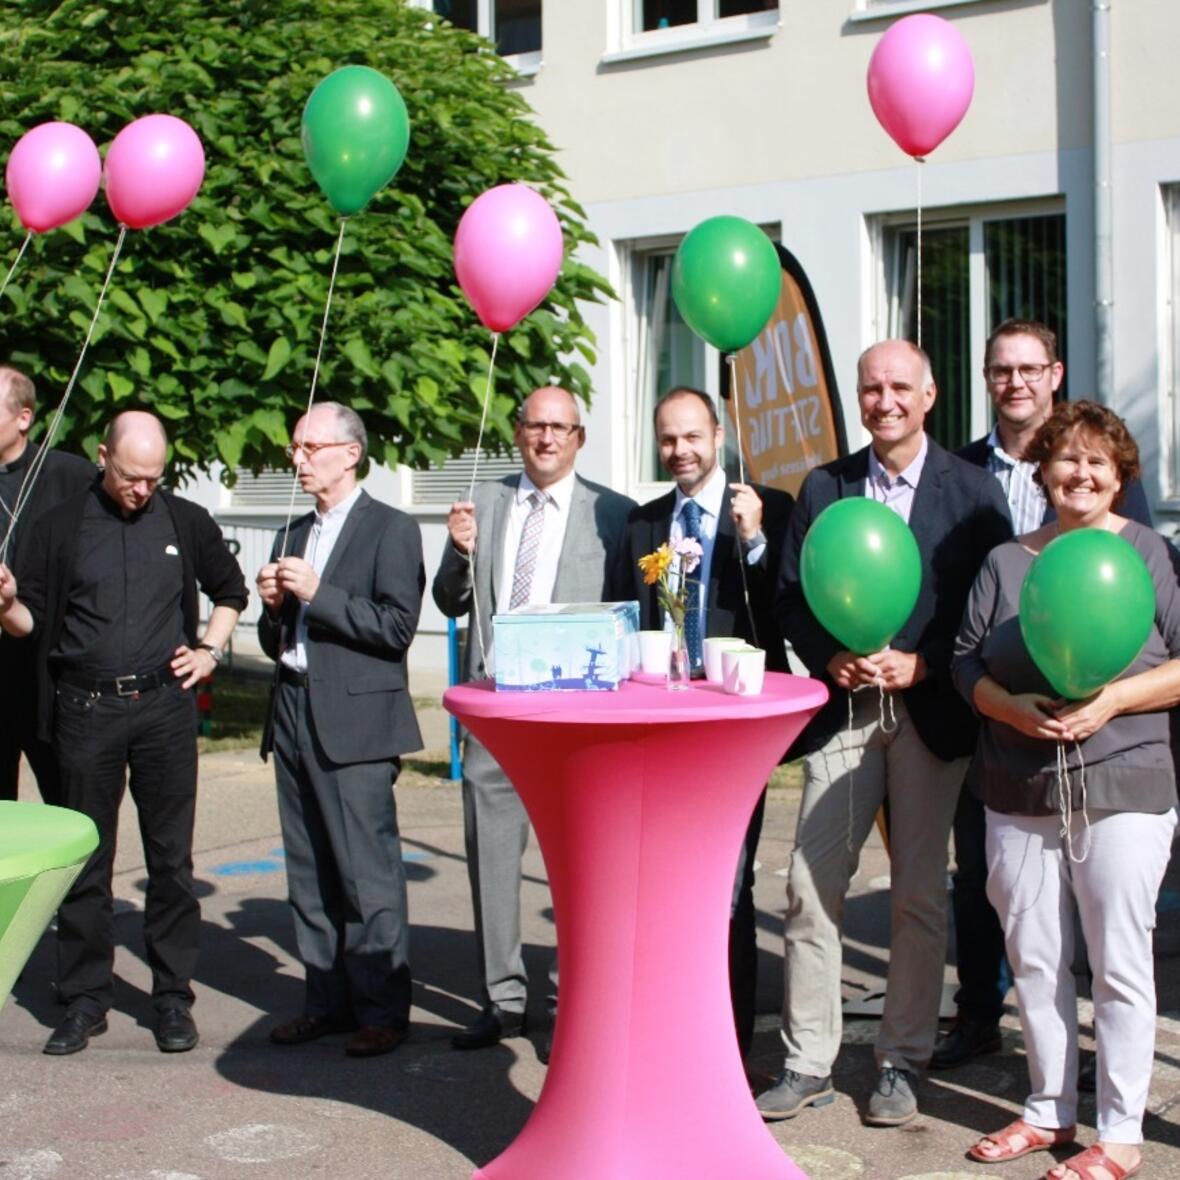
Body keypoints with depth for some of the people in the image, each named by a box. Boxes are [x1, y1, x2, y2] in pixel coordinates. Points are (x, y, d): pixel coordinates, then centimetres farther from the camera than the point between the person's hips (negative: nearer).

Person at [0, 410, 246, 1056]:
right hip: (85, 711, 0)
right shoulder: (60, 527, 4)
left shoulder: (187, 523, 7)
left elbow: (230, 590, 21)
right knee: (84, 861, 5)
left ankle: (173, 997, 12)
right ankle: (84, 999, 15)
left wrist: (210, 650, 8)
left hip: (164, 707, 1)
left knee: (171, 858, 4)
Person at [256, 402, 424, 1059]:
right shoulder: (296, 534, 19)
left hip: (355, 721, -7)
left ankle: (382, 1011, 2)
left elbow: (397, 627, -14)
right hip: (295, 716, 8)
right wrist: (275, 607, 1)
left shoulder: (391, 530, -3)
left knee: (368, 875, -5)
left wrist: (317, 593, -16)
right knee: (310, 876, 10)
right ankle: (328, 1000, 19)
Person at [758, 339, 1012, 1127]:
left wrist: (921, 664, -13)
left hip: (931, 712, -2)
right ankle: (807, 1064, 8)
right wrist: (830, 658, -9)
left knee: (920, 893, 5)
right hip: (842, 709, 2)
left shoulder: (972, 491, 2)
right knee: (811, 885, -2)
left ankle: (903, 1062, 17)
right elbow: (792, 595, 8)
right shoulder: (823, 487, 9)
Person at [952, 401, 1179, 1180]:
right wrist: (1013, 708, -11)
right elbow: (967, 662, 8)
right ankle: (1051, 1110, 25)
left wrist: (1111, 700, -16)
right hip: (1020, 791, 4)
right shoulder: (1005, 564, 12)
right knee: (1034, 959, 10)